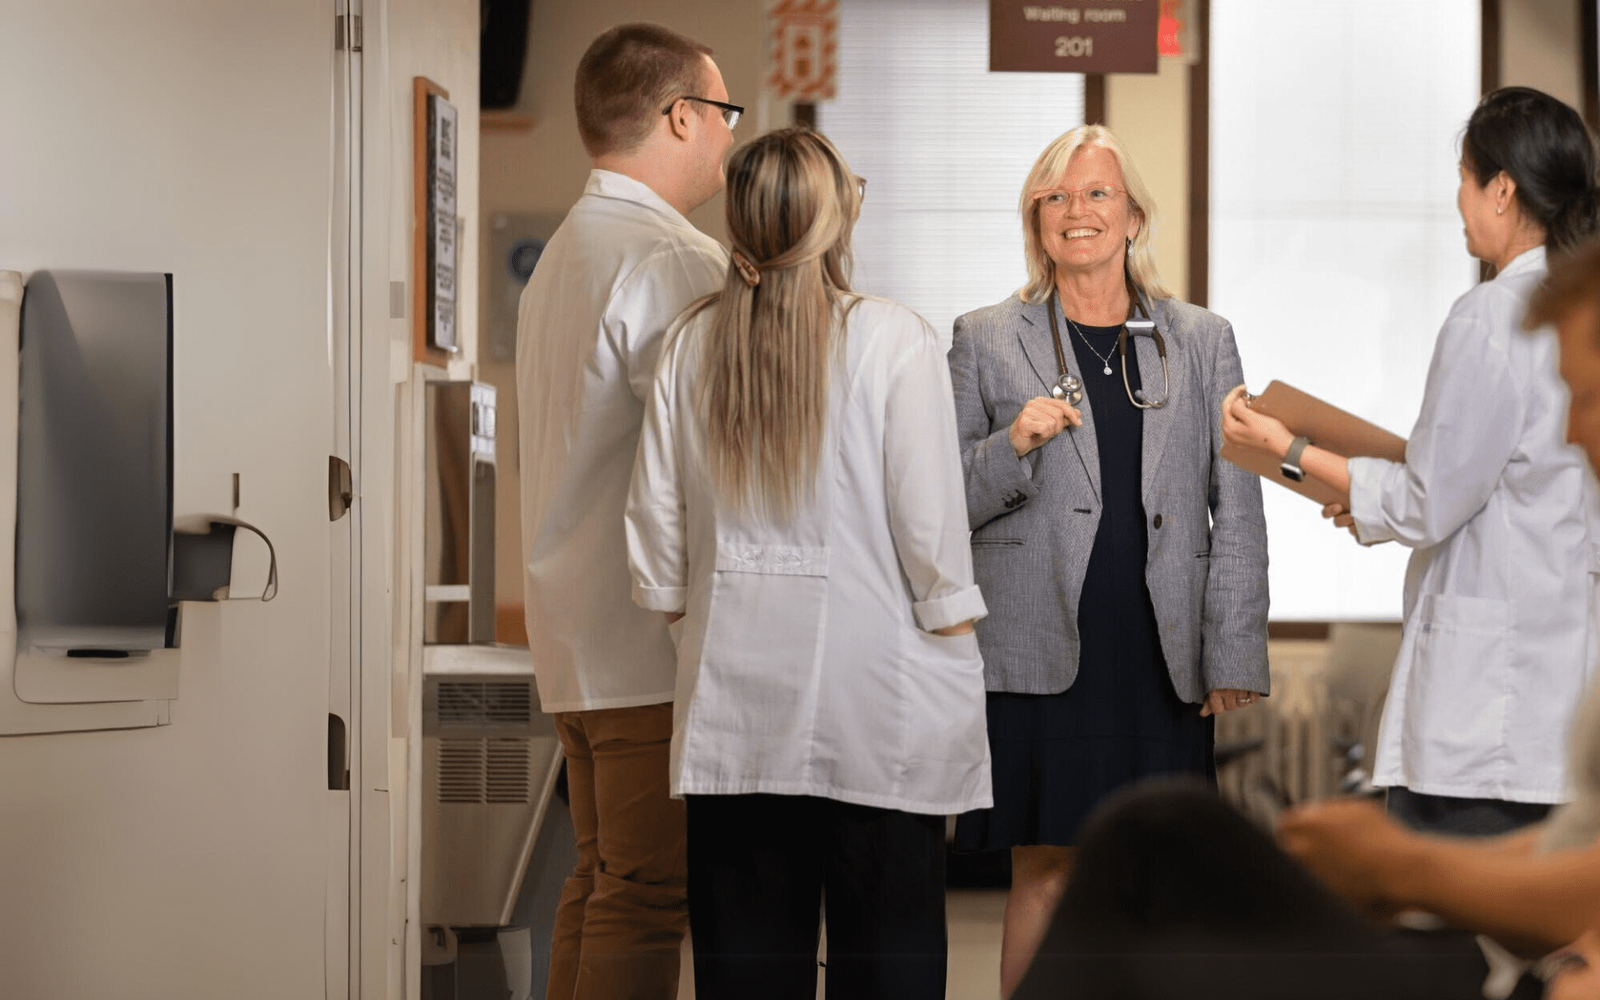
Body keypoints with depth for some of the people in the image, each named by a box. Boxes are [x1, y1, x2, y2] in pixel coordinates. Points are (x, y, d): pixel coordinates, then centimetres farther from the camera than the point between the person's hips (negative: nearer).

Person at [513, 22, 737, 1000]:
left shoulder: (565, 253, 19)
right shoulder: (676, 260, -14)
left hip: (575, 626, 10)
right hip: (657, 632, -10)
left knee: (603, 880, 13)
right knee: (650, 893, -8)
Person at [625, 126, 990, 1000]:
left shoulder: (693, 346, 4)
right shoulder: (893, 341, -9)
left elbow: (656, 528, 8)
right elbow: (929, 527, -9)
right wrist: (955, 647, 2)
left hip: (731, 692, 4)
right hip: (874, 697, -4)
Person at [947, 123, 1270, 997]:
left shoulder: (1203, 341, 11)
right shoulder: (984, 340, 6)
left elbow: (1237, 510, 8)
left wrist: (1235, 655, 0)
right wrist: (1015, 445, -14)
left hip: (1162, 658, 2)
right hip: (1038, 653, -2)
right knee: (1045, 875, -1)